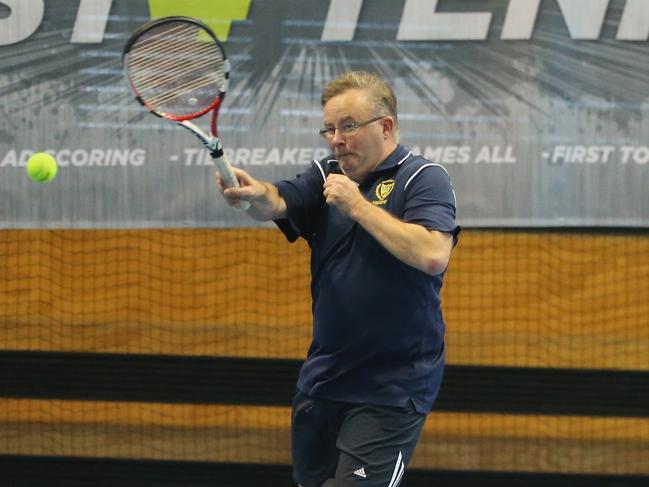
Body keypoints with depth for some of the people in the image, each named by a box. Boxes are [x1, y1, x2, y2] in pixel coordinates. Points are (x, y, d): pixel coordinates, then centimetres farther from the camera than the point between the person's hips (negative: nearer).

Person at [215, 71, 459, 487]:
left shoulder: (424, 179, -8)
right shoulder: (326, 177, 11)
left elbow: (432, 255, -24)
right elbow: (277, 203, -7)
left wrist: (356, 205, -18)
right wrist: (255, 193, -32)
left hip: (391, 390, -7)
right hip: (323, 378, 7)